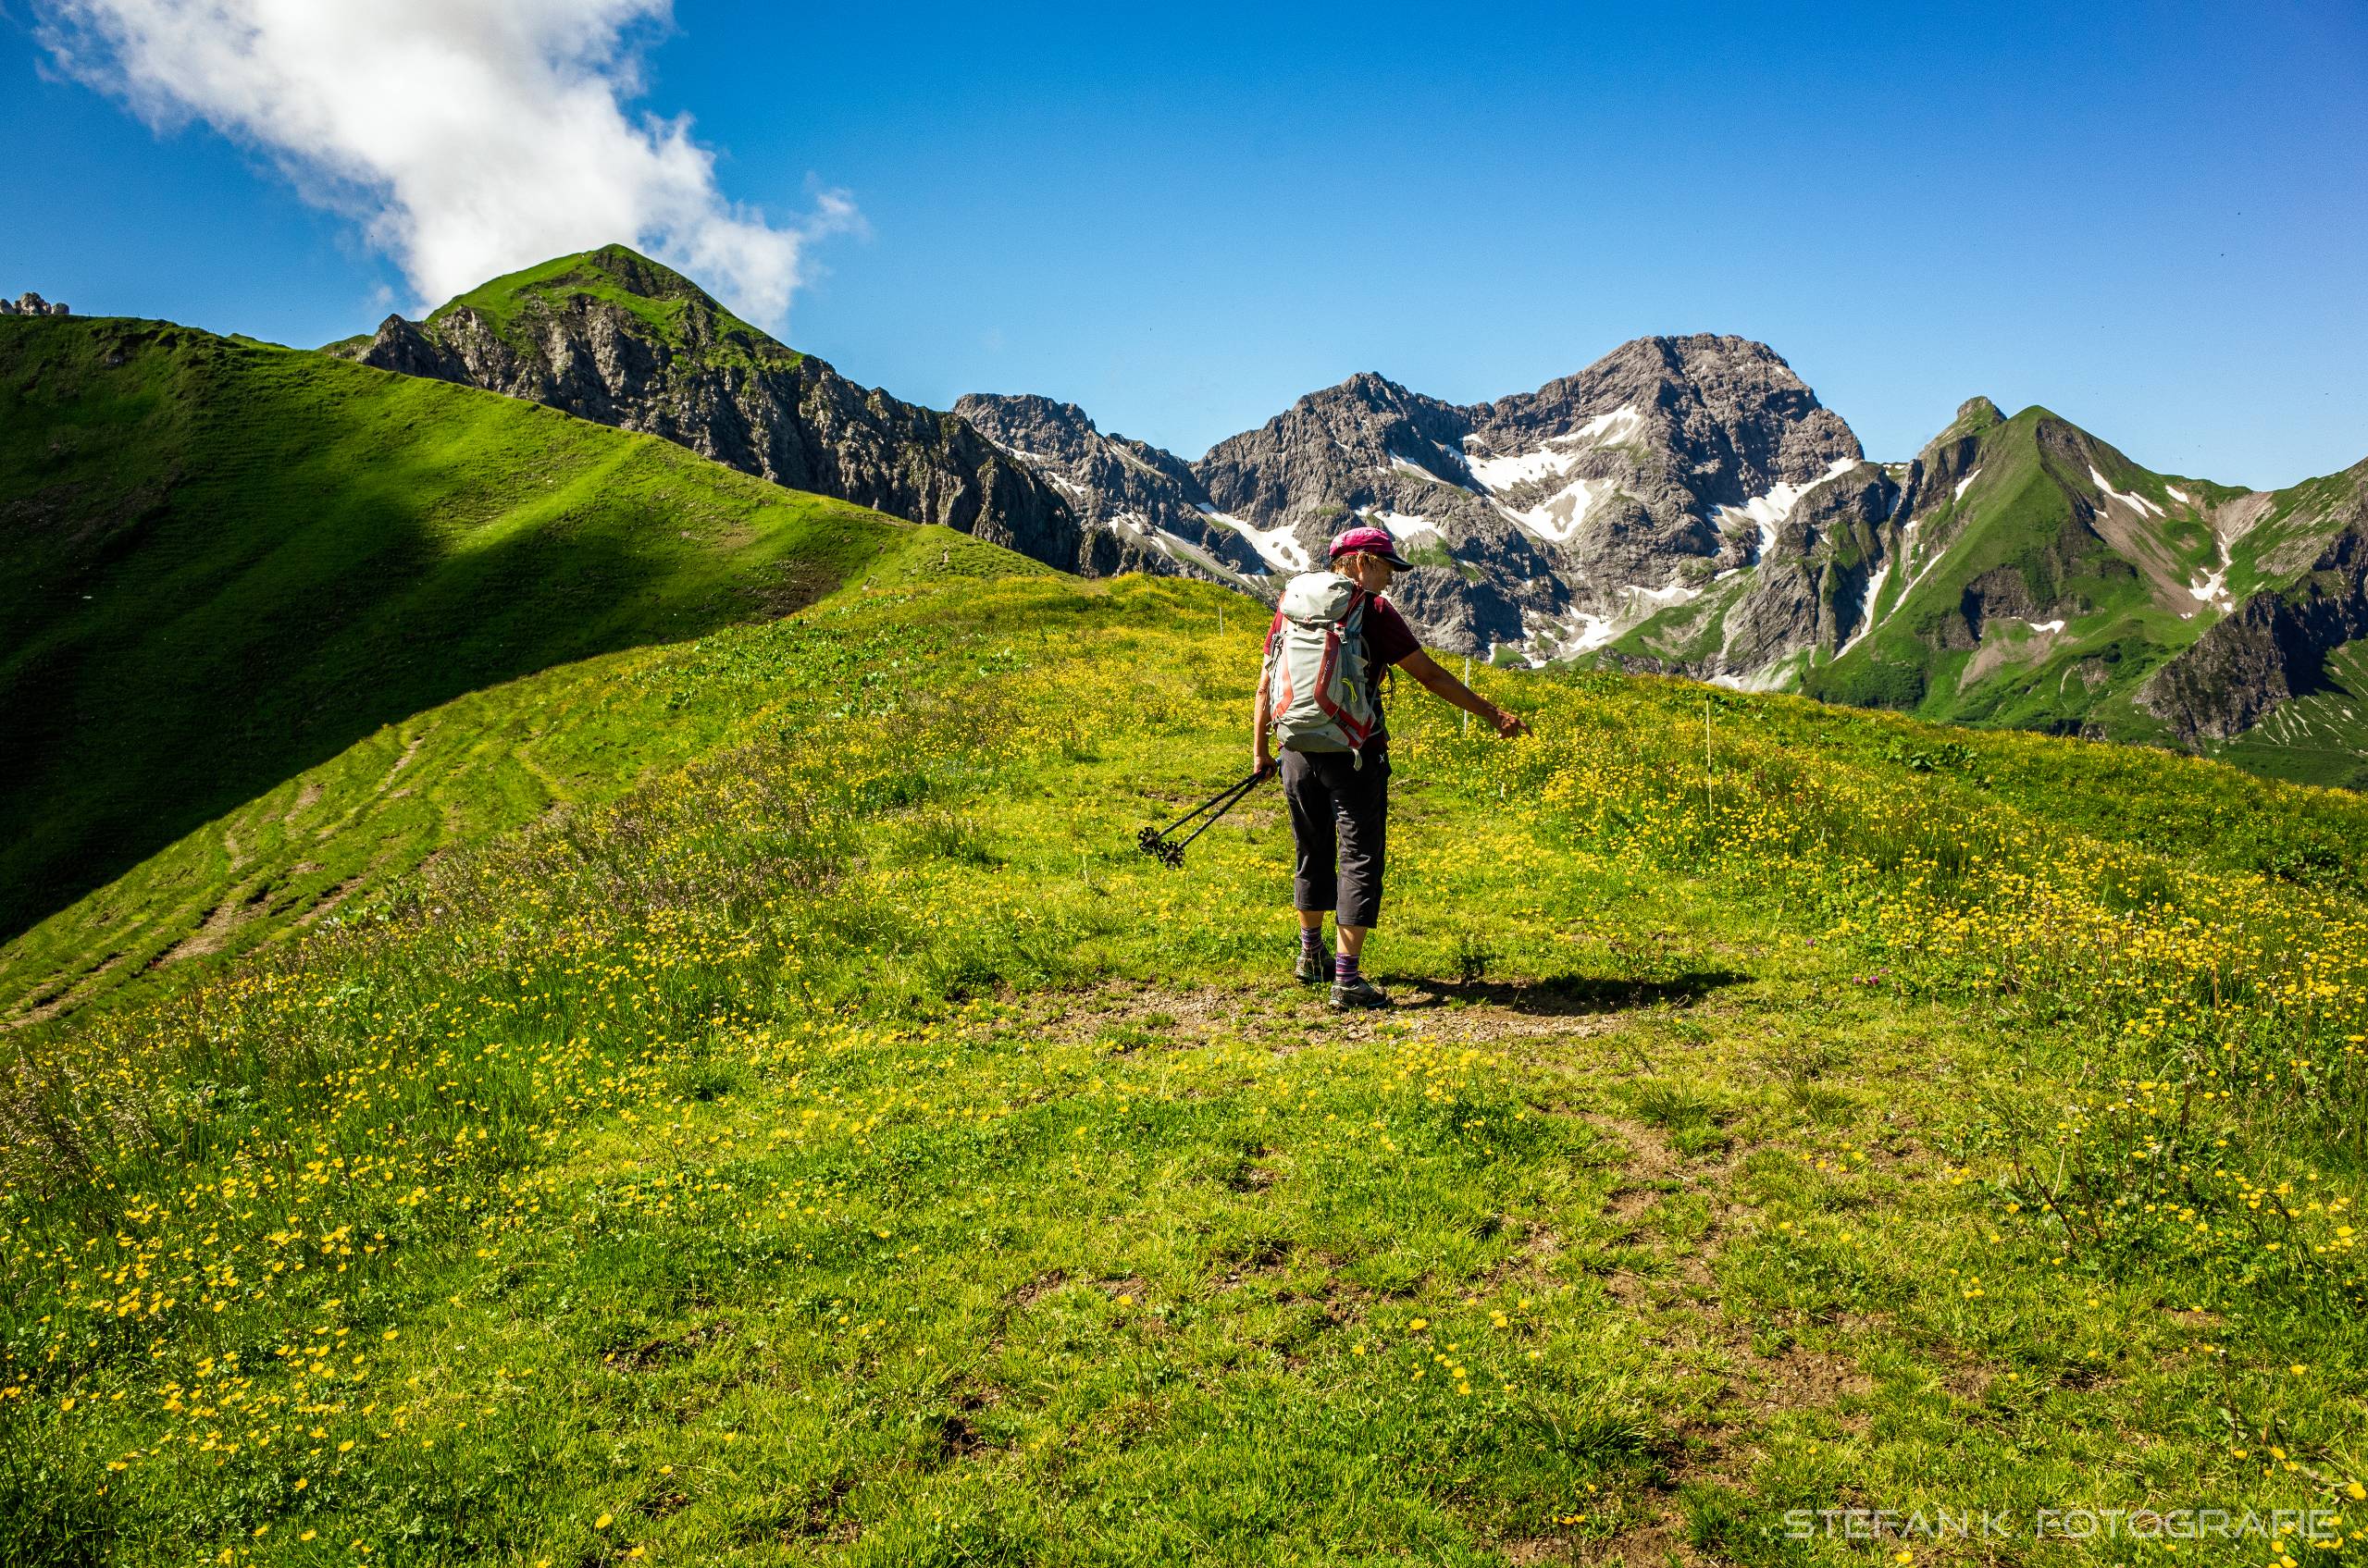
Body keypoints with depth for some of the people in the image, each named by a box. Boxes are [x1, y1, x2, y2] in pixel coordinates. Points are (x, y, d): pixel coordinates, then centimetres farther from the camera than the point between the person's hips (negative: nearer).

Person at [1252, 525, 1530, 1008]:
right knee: (1359, 859, -1)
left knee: (1313, 854, 20)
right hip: (1353, 752, -6)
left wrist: (1260, 747, 21)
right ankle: (1347, 980, -5)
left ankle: (1312, 957, 36)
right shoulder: (1373, 610, -6)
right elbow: (1430, 675, -7)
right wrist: (1492, 714, -2)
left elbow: (1266, 684, 12)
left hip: (1297, 749, 6)